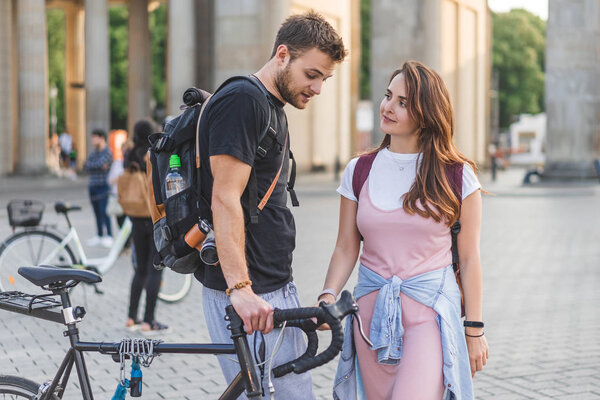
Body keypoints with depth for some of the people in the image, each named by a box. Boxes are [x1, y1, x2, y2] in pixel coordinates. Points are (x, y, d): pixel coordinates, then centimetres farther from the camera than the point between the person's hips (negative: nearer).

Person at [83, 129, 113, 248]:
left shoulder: (107, 152, -6)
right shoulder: (94, 153, 16)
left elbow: (100, 164, -21)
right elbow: (85, 167, 6)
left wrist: (89, 164, -1)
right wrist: (98, 166, -11)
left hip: (102, 186, -7)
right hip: (93, 186, 7)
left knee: (104, 211, -9)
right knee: (97, 212, 10)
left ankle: (109, 236, -3)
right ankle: (99, 236, 16)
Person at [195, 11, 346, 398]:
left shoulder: (275, 109, 19)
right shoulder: (241, 101, -13)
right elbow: (225, 199, -21)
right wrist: (240, 288, -27)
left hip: (279, 287, 10)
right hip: (244, 294, -10)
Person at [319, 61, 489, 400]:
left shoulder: (457, 175, -1)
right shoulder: (359, 172, 7)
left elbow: (469, 257, 2)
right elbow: (346, 248, 8)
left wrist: (474, 330, 2)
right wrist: (328, 296, -9)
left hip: (431, 310, -3)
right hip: (371, 309, 3)